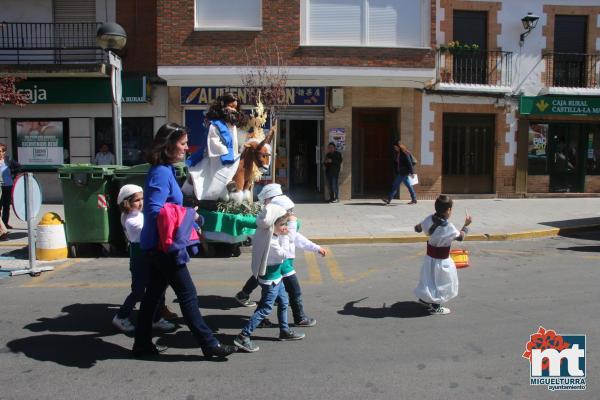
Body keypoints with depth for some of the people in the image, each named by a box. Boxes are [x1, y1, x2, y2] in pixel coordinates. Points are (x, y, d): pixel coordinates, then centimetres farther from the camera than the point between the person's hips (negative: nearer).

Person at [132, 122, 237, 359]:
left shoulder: (165, 170, 12)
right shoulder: (161, 173, -18)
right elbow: (156, 211, -25)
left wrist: (185, 215, 11)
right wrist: (186, 216, -19)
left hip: (154, 247, 10)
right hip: (162, 247, -10)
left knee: (153, 294, 16)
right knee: (187, 294, -1)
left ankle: (142, 345, 28)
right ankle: (209, 344, 10)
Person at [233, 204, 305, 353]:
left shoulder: (268, 234, -2)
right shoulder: (271, 242, -29)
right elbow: (285, 254, -18)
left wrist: (282, 236, -2)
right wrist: (284, 237, -14)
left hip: (275, 276, 10)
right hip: (270, 279, -10)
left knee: (283, 302, 22)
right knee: (265, 309, -3)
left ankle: (285, 331, 37)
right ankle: (243, 337, 0)